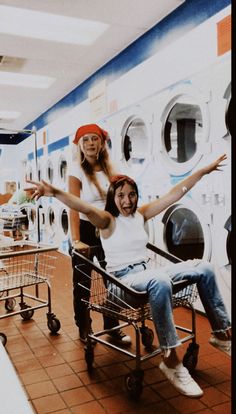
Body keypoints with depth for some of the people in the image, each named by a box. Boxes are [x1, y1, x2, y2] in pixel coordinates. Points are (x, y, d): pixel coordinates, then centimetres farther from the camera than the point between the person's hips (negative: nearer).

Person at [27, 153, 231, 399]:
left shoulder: (141, 214, 8)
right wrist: (55, 192, -47)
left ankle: (221, 333, 6)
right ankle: (170, 359, -32)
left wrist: (204, 170, 7)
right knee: (160, 282, -40)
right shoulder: (108, 220, -7)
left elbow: (174, 194, 7)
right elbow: (86, 208, -28)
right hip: (123, 278, -6)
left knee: (204, 269, -8)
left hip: (148, 271, 7)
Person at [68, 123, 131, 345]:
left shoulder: (109, 168, 5)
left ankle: (113, 328, 25)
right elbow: (73, 206, -19)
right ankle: (84, 329, 27)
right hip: (86, 229, -4)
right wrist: (75, 240, -28)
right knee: (82, 283, 10)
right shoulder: (76, 169, -10)